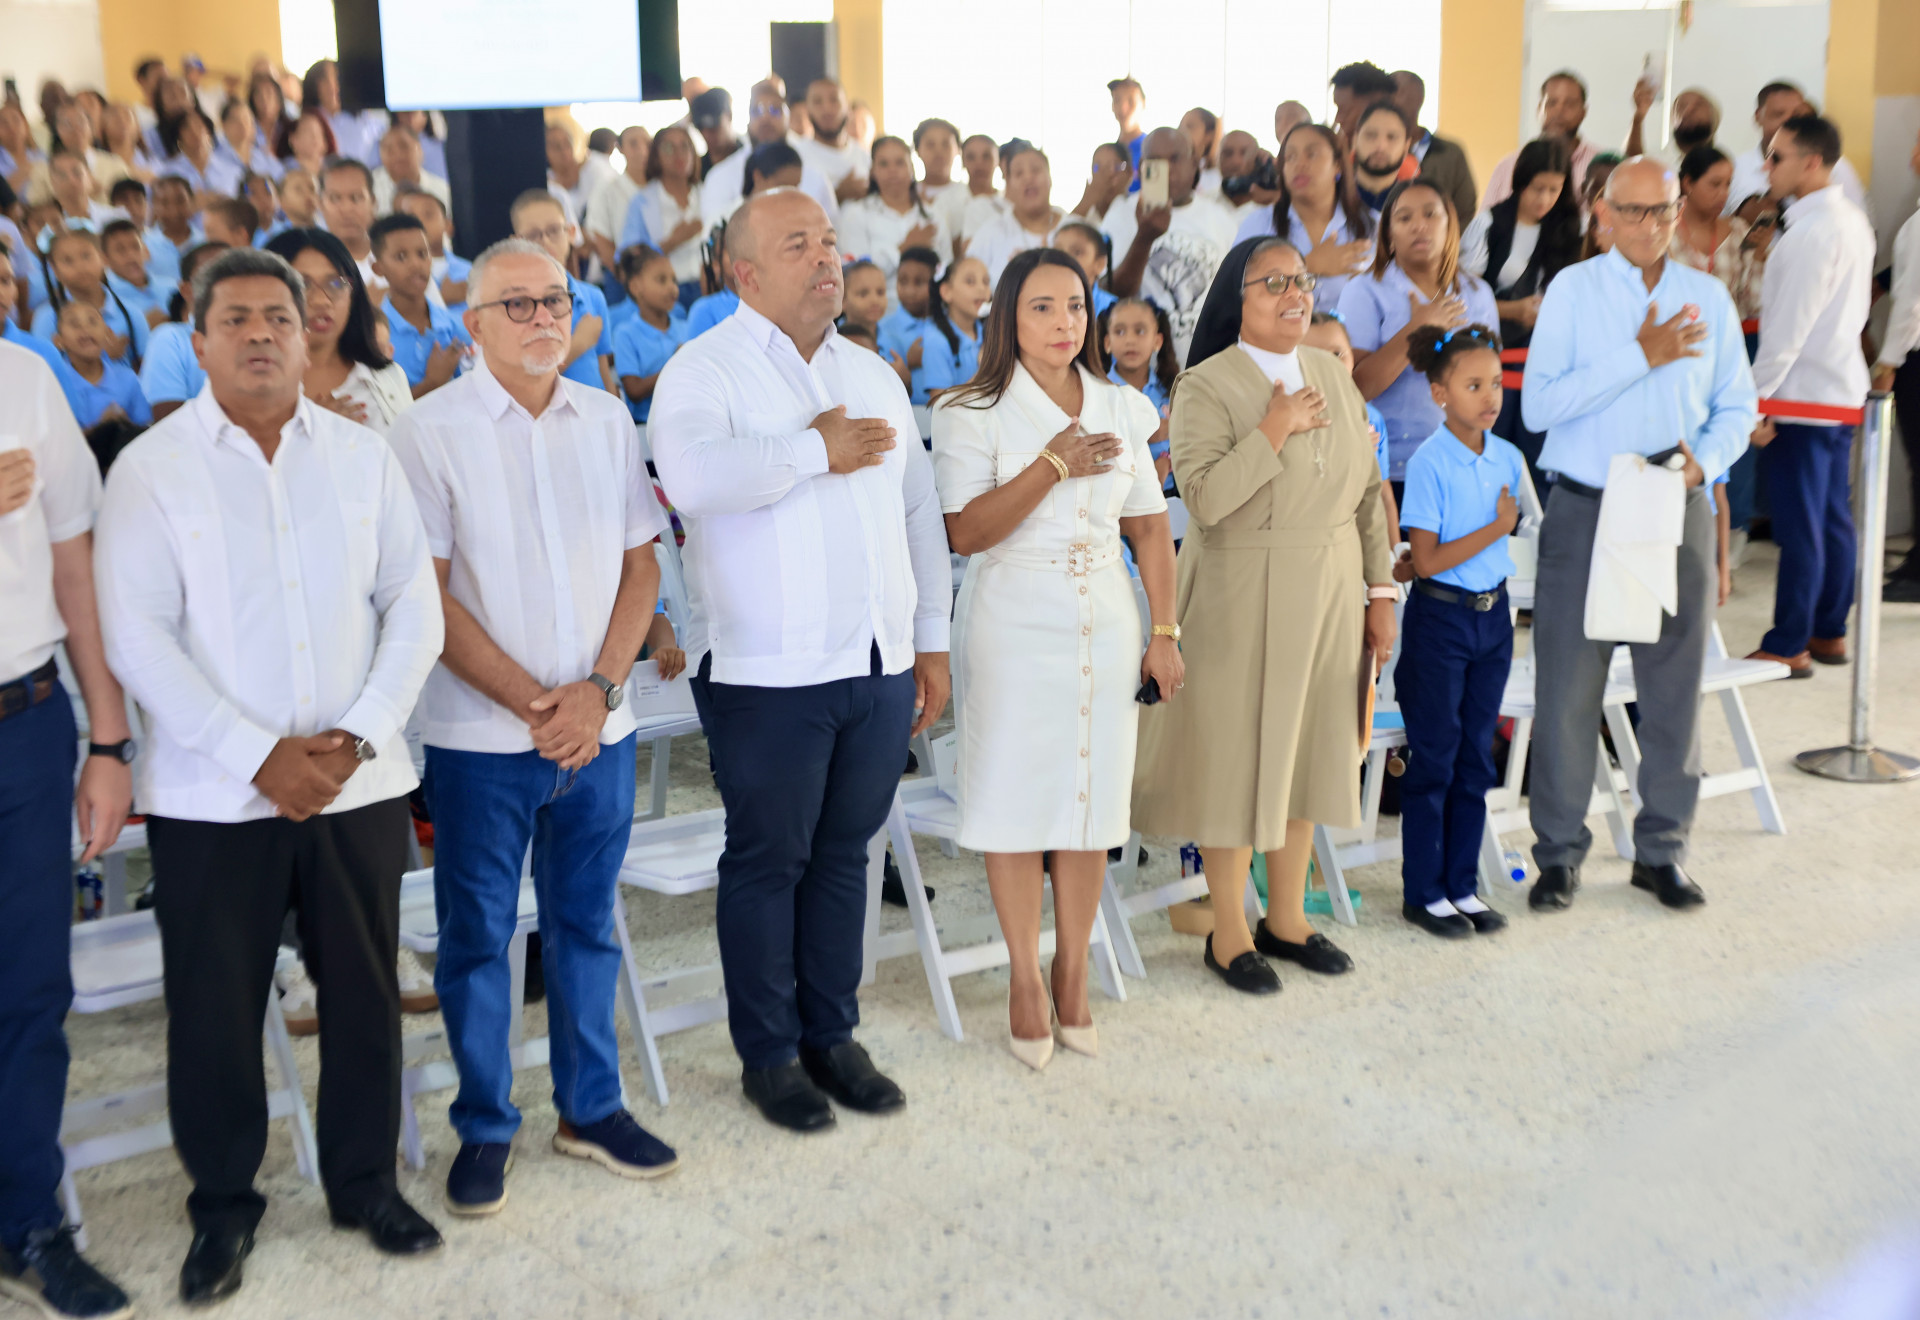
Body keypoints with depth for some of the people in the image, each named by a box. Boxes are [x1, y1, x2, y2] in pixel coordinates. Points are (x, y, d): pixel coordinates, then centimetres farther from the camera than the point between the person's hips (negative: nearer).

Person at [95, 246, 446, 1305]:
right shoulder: (149, 470, -1)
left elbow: (413, 610, 5)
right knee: (214, 1006, 6)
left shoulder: (363, 456, 7)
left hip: (357, 781, 2)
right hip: (211, 794, -2)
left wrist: (358, 735, -8)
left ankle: (365, 1181, 29)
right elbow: (136, 639, -8)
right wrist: (259, 755, -14)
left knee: (364, 990, 10)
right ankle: (223, 1205, 26)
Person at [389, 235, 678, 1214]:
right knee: (476, 933, 7)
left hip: (598, 728, 3)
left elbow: (641, 564, 6)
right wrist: (532, 702, -13)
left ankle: (592, 1108, 29)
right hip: (479, 736, -3)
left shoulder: (607, 419, 6)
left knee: (586, 924, 14)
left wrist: (597, 689, -8)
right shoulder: (429, 432, -5)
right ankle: (485, 1128, 23)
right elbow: (428, 594, -9)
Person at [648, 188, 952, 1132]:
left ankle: (833, 1034, 28)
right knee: (767, 861, 5)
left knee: (844, 853, 14)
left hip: (880, 665, 6)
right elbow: (692, 476, -28)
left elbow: (919, 509, 19)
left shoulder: (873, 374, 16)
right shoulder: (706, 369, -6)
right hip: (768, 673, -5)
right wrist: (818, 450, -16)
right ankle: (768, 1053, 20)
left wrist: (932, 639, 15)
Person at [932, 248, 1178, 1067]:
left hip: (1104, 626, 3)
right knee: (1017, 799, 1)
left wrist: (1164, 633, 5)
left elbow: (1150, 530, 9)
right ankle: (1026, 978, 16)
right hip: (1013, 624, -3)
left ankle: (1073, 975, 20)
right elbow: (967, 532, -14)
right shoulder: (974, 415, -3)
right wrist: (1053, 466, -18)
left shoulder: (1121, 411, 9)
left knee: (1091, 798, 6)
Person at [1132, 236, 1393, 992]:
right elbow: (1205, 498, -23)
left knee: (1307, 749, 13)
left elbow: (1367, 491, 12)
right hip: (1241, 602, -6)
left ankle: (1287, 917, 28)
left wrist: (1380, 590, 9)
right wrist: (1275, 429, -22)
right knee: (1236, 757, 1)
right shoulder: (1205, 387, -10)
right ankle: (1229, 933, 17)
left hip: (1328, 600, 6)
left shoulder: (1333, 376, 9)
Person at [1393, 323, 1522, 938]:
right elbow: (1426, 561, -17)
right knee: (1434, 760, 3)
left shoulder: (1508, 458, 4)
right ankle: (1423, 893, 14)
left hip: (1493, 613, 6)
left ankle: (1462, 886, 22)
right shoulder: (1429, 463, -14)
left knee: (1476, 759, 11)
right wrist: (1497, 528, -16)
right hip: (1440, 617, -6)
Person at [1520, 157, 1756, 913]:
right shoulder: (1573, 290, 0)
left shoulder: (1708, 299, 10)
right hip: (1584, 511, -3)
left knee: (1675, 686, 8)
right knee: (1568, 686, 0)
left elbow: (1736, 407, 12)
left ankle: (1661, 850, 21)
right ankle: (1559, 854, 12)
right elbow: (1539, 404, -11)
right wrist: (1641, 357, -15)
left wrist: (1704, 461, -8)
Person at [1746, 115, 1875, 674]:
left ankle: (1788, 646, 3)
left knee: (1799, 524, -4)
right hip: (1843, 388, 10)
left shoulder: (1812, 232, -18)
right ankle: (1830, 633, 23)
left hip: (1803, 395, -10)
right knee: (1834, 517, 14)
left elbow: (1789, 327, -20)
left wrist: (1754, 397, -16)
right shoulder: (1853, 220, 11)